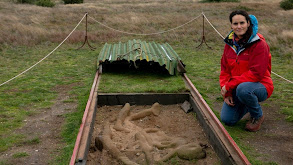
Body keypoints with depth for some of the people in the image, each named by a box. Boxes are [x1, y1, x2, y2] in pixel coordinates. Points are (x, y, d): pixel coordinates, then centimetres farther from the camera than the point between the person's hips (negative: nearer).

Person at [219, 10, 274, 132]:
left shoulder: (259, 44, -17)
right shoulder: (229, 43, 2)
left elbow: (256, 73, -22)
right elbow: (225, 70, 6)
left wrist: (229, 85, -23)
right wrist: (226, 93, -7)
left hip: (260, 85, -5)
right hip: (235, 89, 6)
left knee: (242, 89, -39)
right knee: (227, 120, -8)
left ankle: (258, 116, -7)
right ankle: (248, 105, 25)